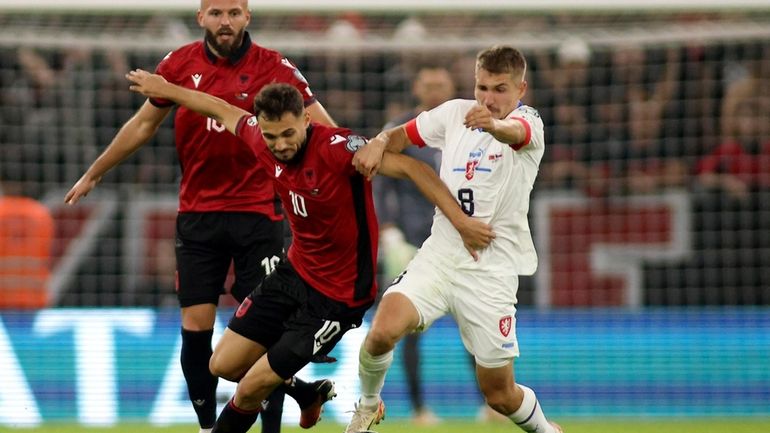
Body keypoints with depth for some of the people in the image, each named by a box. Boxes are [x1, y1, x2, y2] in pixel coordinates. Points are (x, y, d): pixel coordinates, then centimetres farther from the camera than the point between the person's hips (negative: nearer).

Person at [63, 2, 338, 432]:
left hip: (258, 211, -2)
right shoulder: (180, 65, 2)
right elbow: (143, 125, 16)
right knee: (196, 327, 0)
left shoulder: (274, 67, -7)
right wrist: (94, 173, 23)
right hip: (198, 214, 2)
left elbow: (324, 129, -10)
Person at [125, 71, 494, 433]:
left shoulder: (337, 148, -27)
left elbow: (411, 168, -31)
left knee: (252, 388, -7)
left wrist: (460, 221, -39)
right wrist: (166, 90, 27)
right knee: (224, 365, 10)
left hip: (337, 295, -7)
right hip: (294, 271, 7)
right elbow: (223, 111, 13)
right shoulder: (265, 141, -7)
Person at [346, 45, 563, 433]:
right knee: (384, 331, -24)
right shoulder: (455, 113, 5)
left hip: (492, 271, -3)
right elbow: (402, 135, 17)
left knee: (501, 397, 1)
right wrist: (378, 143, -8)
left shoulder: (528, 121, -9)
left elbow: (515, 133, -34)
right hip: (439, 254, 3)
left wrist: (493, 125, -58)